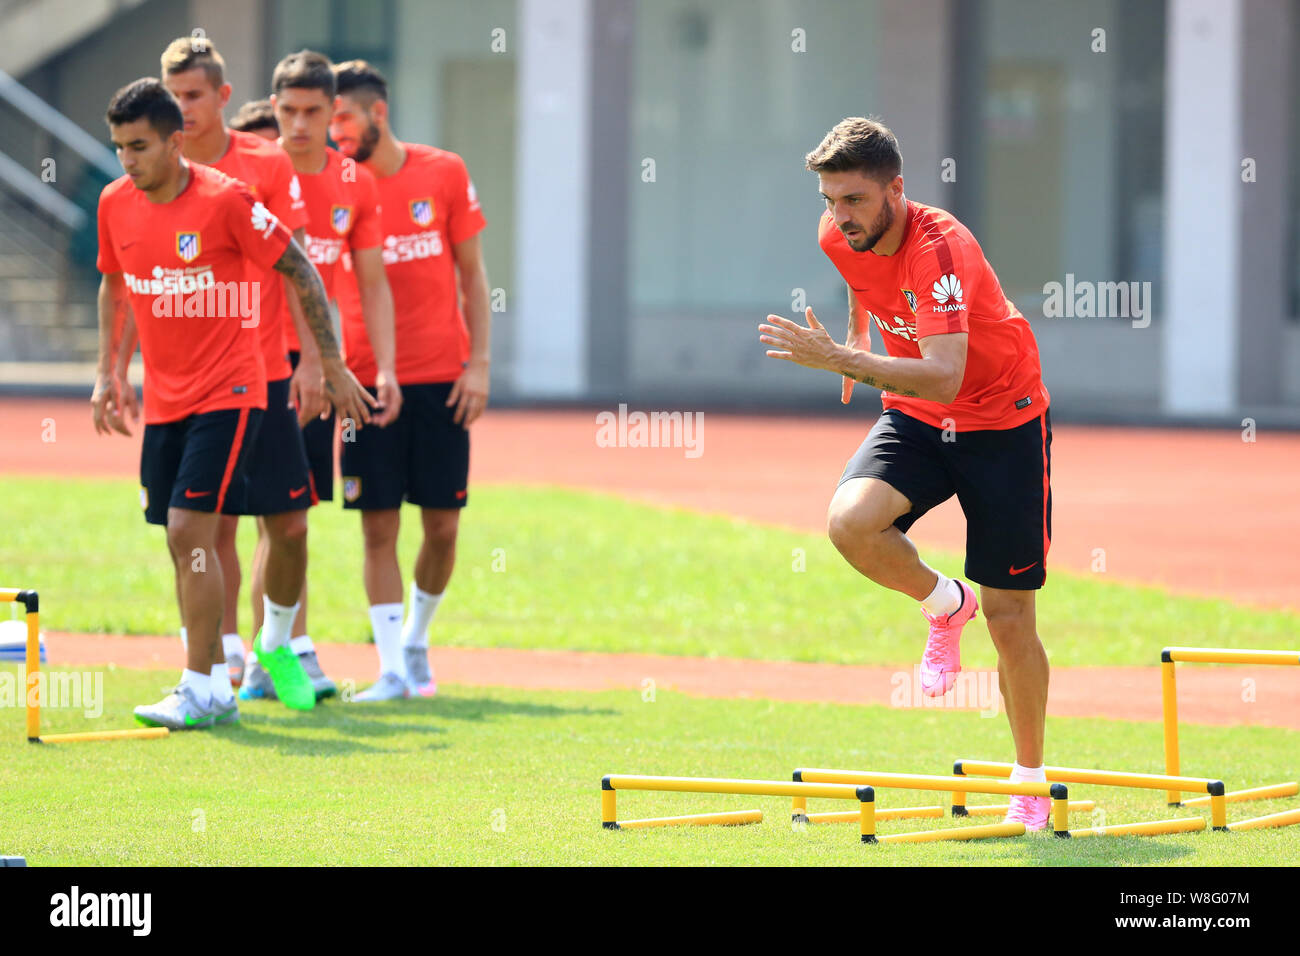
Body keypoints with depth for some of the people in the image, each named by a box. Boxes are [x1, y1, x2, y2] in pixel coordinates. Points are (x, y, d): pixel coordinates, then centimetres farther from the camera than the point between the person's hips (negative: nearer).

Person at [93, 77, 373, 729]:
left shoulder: (225, 200, -15)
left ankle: (199, 691, -12)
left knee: (189, 531, -15)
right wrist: (108, 374, 18)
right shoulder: (115, 204, 3)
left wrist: (332, 365, -5)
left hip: (226, 394, -6)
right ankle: (217, 688, 18)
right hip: (163, 399, 6)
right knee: (182, 543, 8)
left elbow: (300, 272, -7)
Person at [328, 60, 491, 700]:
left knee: (442, 525, 3)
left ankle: (416, 638, 26)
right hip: (368, 379, -1)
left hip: (441, 379, 1)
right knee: (379, 526, -4)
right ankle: (392, 668, -2)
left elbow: (471, 274, 7)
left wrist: (479, 362, 0)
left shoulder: (444, 174, 2)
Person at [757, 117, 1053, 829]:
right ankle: (944, 604, 4)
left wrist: (843, 361, -49)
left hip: (1003, 423, -5)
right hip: (914, 418, 5)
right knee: (850, 522, -26)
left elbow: (944, 377, -42)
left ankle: (1029, 780, 17)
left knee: (1009, 617, -3)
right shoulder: (841, 236, -9)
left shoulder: (941, 249, -30)